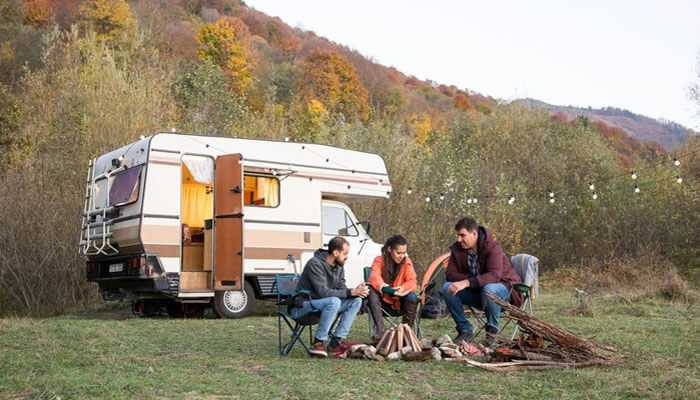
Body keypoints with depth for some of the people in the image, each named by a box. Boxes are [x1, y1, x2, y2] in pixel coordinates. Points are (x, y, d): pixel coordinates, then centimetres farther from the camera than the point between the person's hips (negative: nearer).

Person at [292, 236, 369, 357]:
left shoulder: (339, 266, 5)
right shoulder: (315, 264, -22)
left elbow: (342, 289, 3)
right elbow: (322, 292, -29)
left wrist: (356, 291, -20)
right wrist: (351, 292, -29)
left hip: (323, 304, 9)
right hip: (302, 306, -9)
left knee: (356, 301, -7)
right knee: (334, 301, -35)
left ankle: (336, 341, -10)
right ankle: (318, 343, -25)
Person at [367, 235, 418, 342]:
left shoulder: (407, 262, -3)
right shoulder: (380, 260, -9)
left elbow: (412, 282, -13)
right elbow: (374, 278, -26)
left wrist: (401, 289, -34)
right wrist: (386, 288, -44)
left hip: (400, 301, 1)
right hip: (382, 300, -1)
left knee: (412, 297, -30)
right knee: (371, 291, -32)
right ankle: (379, 331, -38)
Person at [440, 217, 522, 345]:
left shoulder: (492, 247, -22)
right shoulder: (457, 249, -5)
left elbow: (495, 275, -35)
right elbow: (451, 274, -5)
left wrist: (467, 282, -45)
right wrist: (467, 280, -26)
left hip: (503, 286, -5)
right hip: (475, 291, 5)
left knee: (489, 289, -40)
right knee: (447, 288, -18)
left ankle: (492, 329, -15)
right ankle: (465, 330, -9)